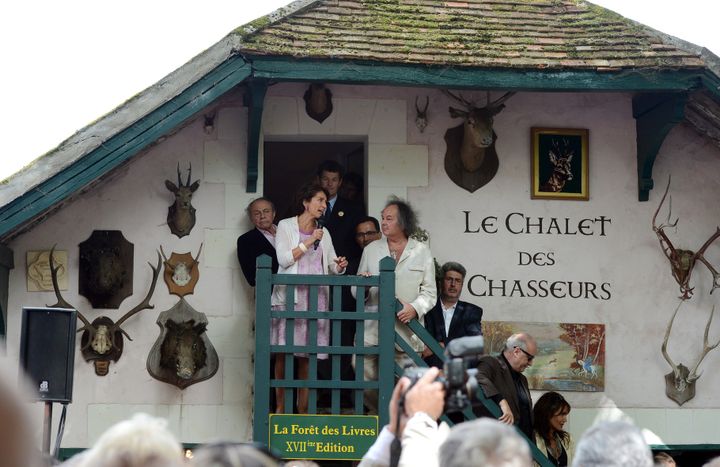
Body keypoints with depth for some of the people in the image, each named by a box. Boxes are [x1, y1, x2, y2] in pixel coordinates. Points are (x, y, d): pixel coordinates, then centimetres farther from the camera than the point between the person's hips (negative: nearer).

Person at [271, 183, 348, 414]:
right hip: (289, 295, -4)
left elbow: (332, 266, 15)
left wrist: (340, 267, -7)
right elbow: (283, 259, -7)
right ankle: (281, 407, -3)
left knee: (307, 355, 0)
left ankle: (303, 409, 1)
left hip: (316, 297, 4)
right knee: (284, 353, -7)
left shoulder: (323, 233, 18)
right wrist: (309, 242, -9)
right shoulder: (286, 226, 5)